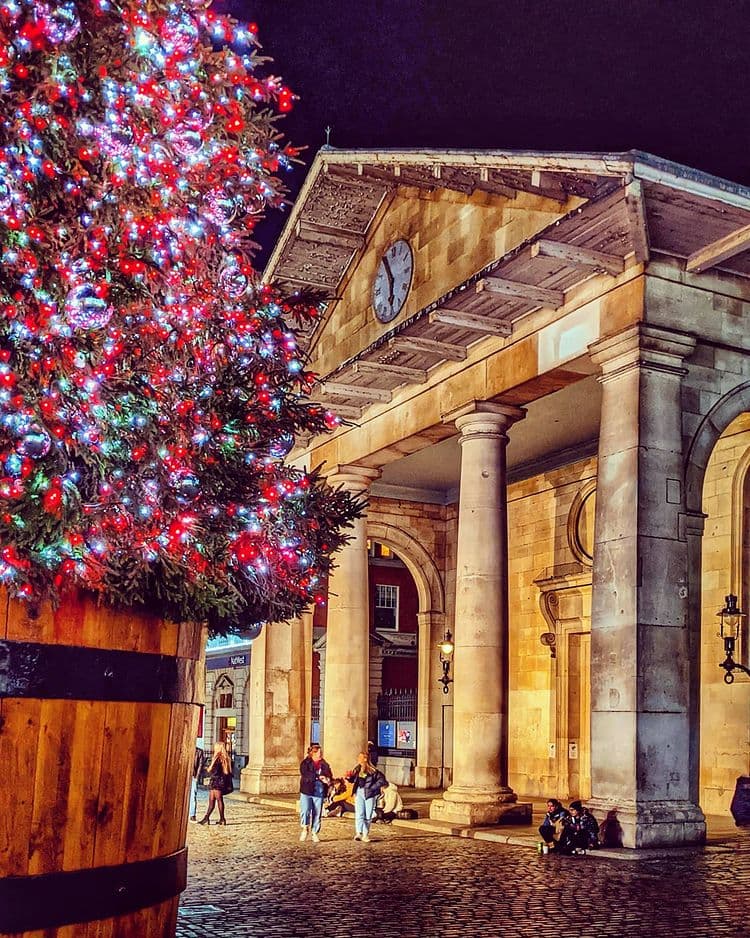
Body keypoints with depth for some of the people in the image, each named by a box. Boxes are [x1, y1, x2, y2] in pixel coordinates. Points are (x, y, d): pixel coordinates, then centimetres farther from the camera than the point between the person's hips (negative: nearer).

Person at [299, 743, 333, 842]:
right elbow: (305, 774, -16)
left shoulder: (324, 764, 12)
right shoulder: (305, 763, -1)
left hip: (319, 793, 3)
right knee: (305, 811, -13)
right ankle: (305, 828, 10)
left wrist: (328, 780, -16)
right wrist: (318, 777, -24)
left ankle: (315, 833, 16)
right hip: (306, 791, -3)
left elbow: (329, 775, 9)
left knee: (317, 814, 5)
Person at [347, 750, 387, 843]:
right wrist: (349, 777, -8)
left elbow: (382, 780, -8)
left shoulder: (372, 770, -9)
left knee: (368, 816, 4)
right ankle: (359, 833, -21)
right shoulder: (357, 769, 6)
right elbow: (353, 780, 12)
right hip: (359, 793, 3)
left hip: (369, 794, -3)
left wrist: (373, 788, -10)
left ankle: (365, 835, 13)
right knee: (359, 814, -11)